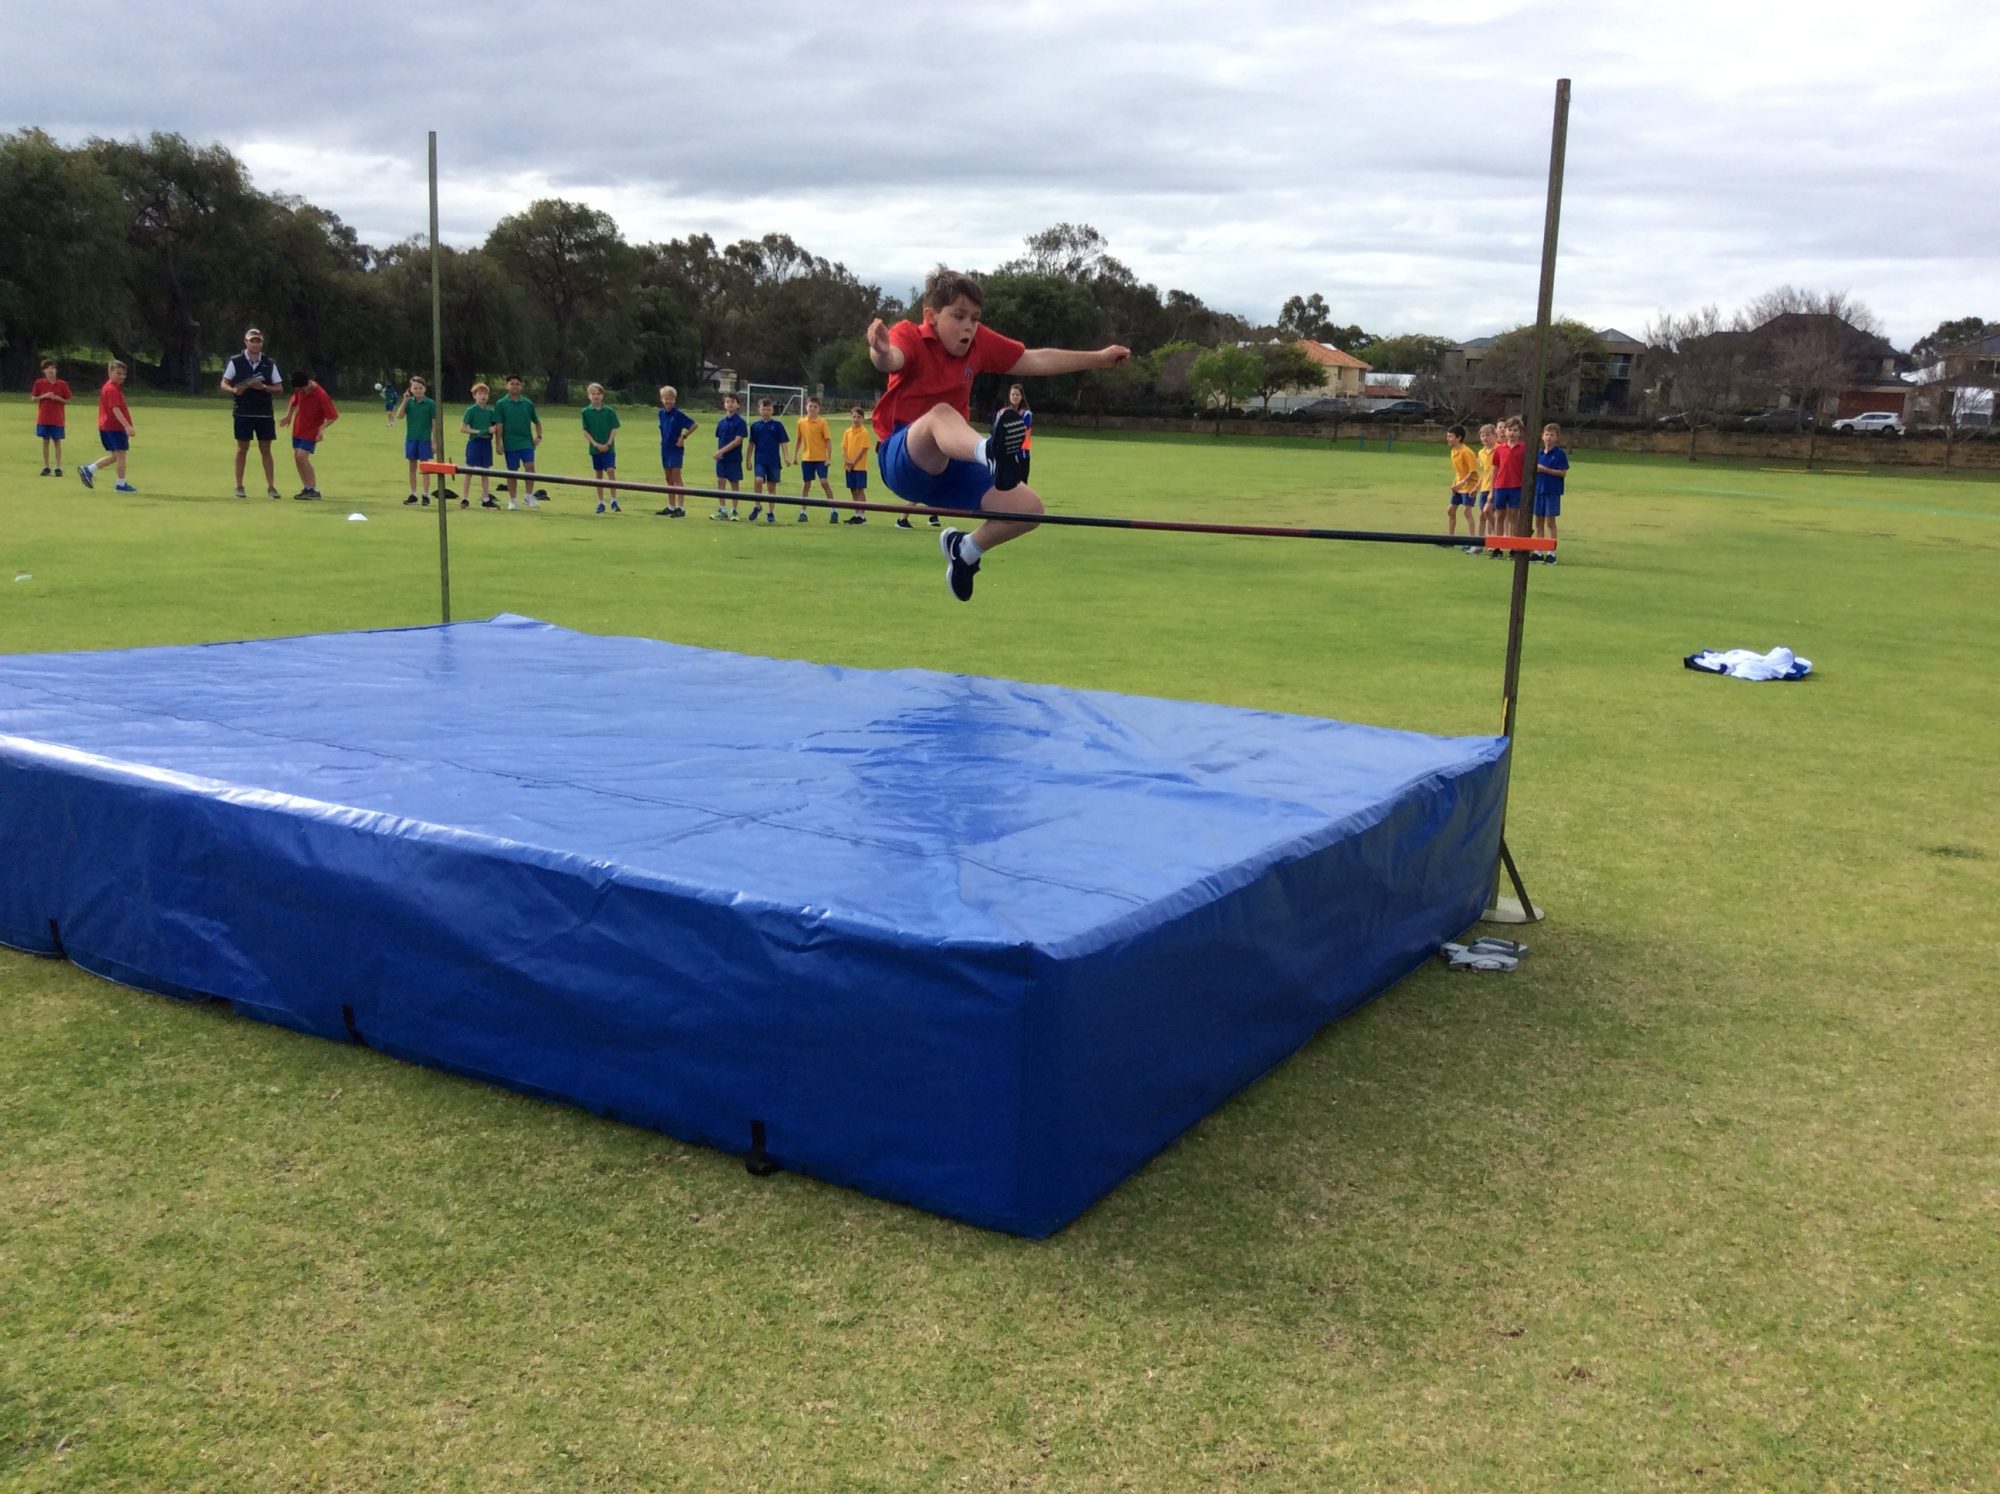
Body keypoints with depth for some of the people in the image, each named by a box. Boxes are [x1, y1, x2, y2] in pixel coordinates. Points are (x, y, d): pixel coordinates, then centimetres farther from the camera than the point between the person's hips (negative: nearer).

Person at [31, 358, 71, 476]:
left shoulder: (62, 384, 0)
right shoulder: (39, 383, 2)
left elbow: (67, 401, 4)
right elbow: (33, 398, 5)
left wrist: (58, 398, -14)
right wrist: (44, 396, -12)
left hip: (57, 419, -1)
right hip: (43, 419, 1)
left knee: (57, 442, 0)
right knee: (45, 442, 5)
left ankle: (58, 468, 2)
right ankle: (46, 467, 10)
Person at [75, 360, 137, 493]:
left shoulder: (110, 387, 17)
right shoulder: (112, 389, -15)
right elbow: (116, 410, -25)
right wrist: (127, 426, -34)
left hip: (106, 426, 10)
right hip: (115, 427, -10)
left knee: (115, 456, 16)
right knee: (120, 454, -2)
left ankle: (88, 470, 15)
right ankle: (121, 485, 3)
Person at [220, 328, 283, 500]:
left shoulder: (269, 363, 5)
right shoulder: (235, 361, 1)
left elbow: (279, 388, 5)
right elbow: (224, 384, 5)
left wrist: (263, 387, -13)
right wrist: (234, 390, -16)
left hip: (264, 413, 1)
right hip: (243, 413, -1)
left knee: (265, 449, 3)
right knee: (242, 448, 2)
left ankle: (271, 487, 6)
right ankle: (239, 486, 9)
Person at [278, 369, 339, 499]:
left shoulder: (321, 395, -23)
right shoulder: (299, 390, -3)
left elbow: (333, 416, -20)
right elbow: (294, 401, 20)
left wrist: (322, 427, -31)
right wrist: (289, 415, 12)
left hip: (311, 431, -7)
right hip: (298, 429, 7)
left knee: (302, 457, -18)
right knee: (297, 457, 4)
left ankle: (314, 490, -13)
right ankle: (307, 488, 13)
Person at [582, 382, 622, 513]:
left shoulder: (609, 411, 0)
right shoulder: (586, 412, 1)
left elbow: (614, 429, -1)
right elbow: (585, 431, 0)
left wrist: (608, 444, -12)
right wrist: (595, 444, -11)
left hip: (608, 448, -1)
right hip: (595, 448, 2)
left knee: (611, 470, -15)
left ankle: (613, 501, -9)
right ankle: (600, 503, 14)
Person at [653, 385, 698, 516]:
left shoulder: (679, 414, -13)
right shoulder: (661, 413, 6)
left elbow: (694, 425, -12)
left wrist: (683, 437, -12)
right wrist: (664, 441, 9)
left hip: (676, 449, -7)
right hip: (665, 449, 7)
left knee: (676, 478, -8)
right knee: (669, 479, 11)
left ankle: (681, 508, -5)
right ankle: (671, 507, 19)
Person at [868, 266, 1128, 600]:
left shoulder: (979, 341, 5)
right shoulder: (910, 335, -13)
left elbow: (1035, 360, 15)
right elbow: (892, 359, -39)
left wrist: (1099, 358, 17)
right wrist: (881, 353, -64)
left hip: (951, 463, 7)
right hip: (901, 460, -7)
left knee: (1029, 507, -5)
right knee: (941, 413, -38)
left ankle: (966, 549, 22)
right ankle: (991, 452, -73)